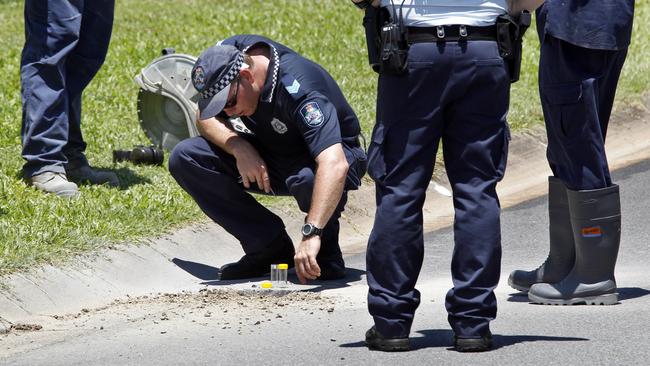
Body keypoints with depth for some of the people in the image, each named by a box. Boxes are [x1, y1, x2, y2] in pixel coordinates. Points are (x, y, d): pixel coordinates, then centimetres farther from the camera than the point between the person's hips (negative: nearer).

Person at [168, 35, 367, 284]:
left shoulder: (298, 89, -36)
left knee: (308, 178, -42)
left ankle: (327, 252, -9)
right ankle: (270, 247, -6)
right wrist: (239, 148, -25)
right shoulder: (226, 54, -17)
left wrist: (311, 234, -57)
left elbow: (335, 165, -48)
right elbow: (206, 118, -4)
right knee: (184, 158, -13)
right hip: (266, 159, 7)